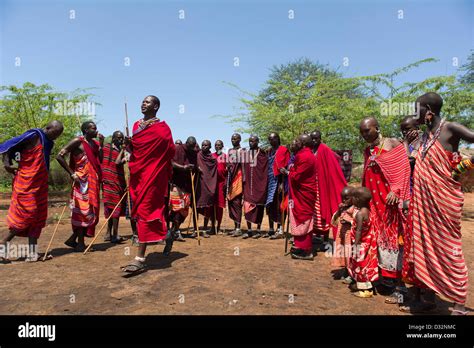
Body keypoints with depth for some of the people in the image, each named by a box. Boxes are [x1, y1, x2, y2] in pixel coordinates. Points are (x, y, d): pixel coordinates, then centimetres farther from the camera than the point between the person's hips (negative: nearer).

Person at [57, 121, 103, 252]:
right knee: (84, 209, -5)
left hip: (93, 181, 8)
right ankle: (80, 243, 4)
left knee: (90, 209, 10)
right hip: (82, 180, -8)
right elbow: (60, 156, -12)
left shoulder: (94, 143, 14)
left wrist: (101, 144, 1)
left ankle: (73, 239, 21)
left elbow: (99, 161, 6)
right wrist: (72, 174, -14)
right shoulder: (78, 141, -7)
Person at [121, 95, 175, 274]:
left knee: (145, 210, -10)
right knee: (143, 209, 13)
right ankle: (164, 234, 37)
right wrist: (129, 144, -1)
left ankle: (140, 259, -6)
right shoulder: (136, 125, 15)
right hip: (137, 172, 7)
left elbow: (171, 152, -7)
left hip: (152, 174, -7)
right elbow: (134, 151, 19)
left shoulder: (162, 127, -5)